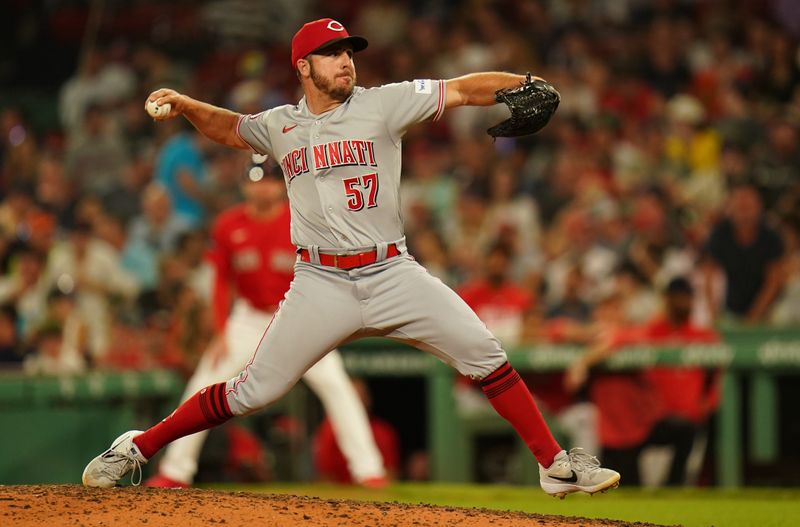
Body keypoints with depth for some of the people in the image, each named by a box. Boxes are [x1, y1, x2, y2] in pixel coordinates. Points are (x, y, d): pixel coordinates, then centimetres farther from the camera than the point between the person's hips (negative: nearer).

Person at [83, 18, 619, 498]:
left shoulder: (383, 104, -1)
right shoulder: (280, 125, 8)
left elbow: (462, 91, -10)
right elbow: (231, 128, 29)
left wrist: (526, 86, -26)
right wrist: (184, 105, 10)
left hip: (392, 274, 0)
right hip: (321, 285, 0)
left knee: (486, 357, -9)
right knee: (253, 391, -3)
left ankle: (556, 466, 0)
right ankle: (136, 450, 10)